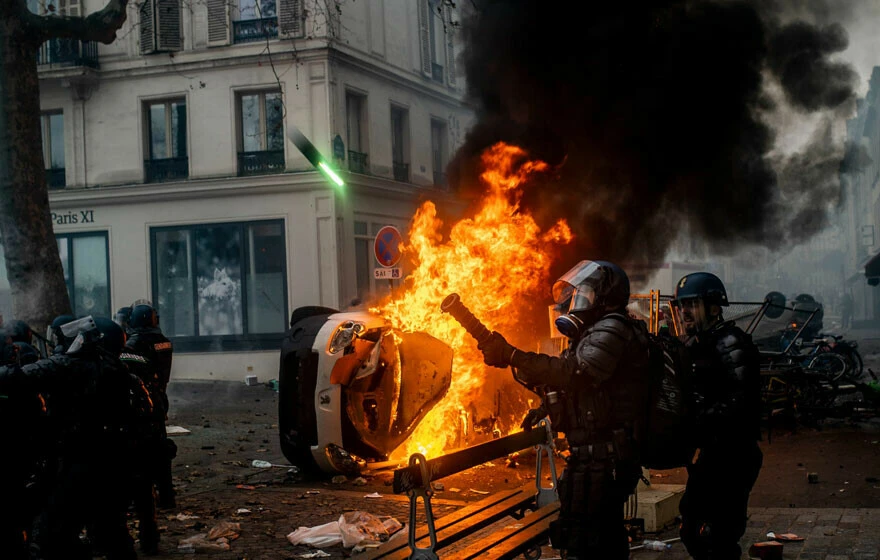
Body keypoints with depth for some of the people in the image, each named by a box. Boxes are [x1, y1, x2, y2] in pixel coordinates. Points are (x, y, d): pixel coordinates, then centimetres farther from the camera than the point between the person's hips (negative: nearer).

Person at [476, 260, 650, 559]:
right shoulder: (595, 332, 21)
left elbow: (577, 373, -29)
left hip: (600, 460, -11)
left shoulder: (612, 329, -12)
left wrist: (512, 356, -30)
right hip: (609, 458, 11)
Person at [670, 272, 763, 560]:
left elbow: (740, 402, -24)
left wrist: (697, 420, -24)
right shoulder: (695, 345, 15)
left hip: (730, 457, -10)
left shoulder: (731, 344, -13)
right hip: (707, 455, 10)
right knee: (693, 532, 16)